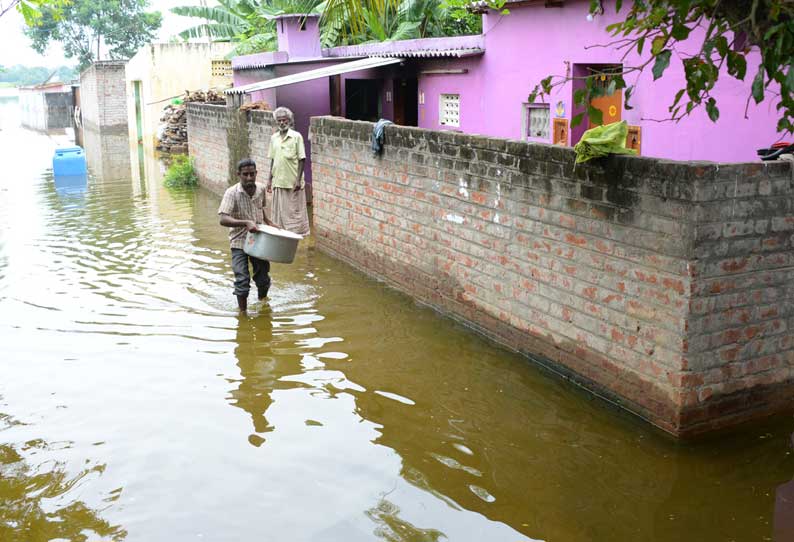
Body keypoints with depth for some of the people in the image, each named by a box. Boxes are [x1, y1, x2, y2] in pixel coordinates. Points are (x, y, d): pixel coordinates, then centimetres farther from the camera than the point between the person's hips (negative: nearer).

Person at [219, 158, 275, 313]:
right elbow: (223, 219, -28)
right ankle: (243, 313, 9)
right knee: (242, 281, -8)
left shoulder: (261, 189, -1)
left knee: (263, 279, 12)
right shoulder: (232, 193, -18)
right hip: (239, 242, -4)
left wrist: (268, 222, 10)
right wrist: (246, 223, -38)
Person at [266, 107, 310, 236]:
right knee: (279, 212, 10)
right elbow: (272, 160, 14)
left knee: (294, 211, 0)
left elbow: (302, 159, -6)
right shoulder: (273, 138, 9)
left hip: (293, 182, -5)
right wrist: (270, 179, 11)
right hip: (278, 182, 5)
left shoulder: (296, 137, -6)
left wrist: (298, 179, -12)